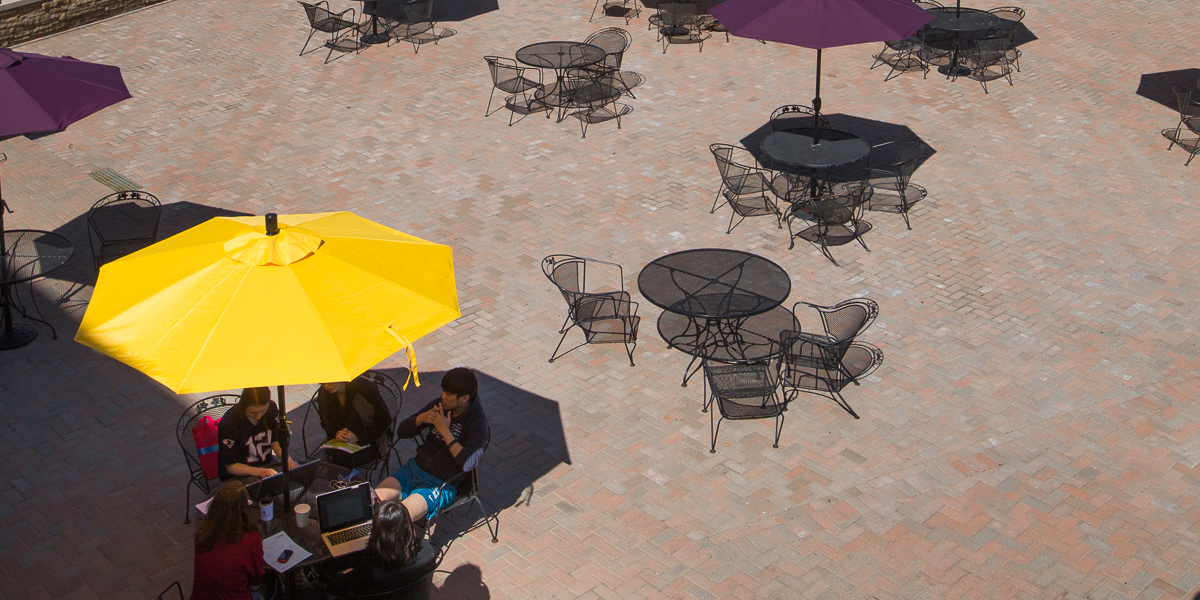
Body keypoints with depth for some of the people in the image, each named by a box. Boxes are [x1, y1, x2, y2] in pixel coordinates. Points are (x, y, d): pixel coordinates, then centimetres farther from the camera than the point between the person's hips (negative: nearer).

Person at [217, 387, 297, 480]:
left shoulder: (271, 408, -8)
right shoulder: (229, 424, -24)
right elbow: (230, 466, -17)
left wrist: (287, 459, -14)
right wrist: (259, 472, -33)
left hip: (267, 462, 6)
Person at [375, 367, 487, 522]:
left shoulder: (477, 421, -13)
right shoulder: (439, 405, 5)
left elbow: (468, 463, -28)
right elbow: (401, 431, 12)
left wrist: (445, 431, -23)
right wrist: (421, 418, -10)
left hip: (442, 483, -6)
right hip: (416, 468, 6)